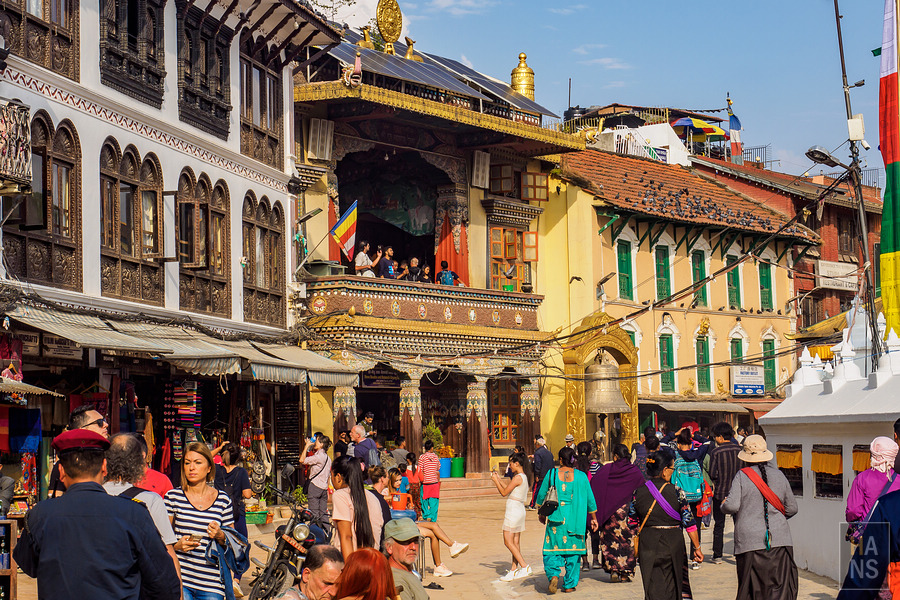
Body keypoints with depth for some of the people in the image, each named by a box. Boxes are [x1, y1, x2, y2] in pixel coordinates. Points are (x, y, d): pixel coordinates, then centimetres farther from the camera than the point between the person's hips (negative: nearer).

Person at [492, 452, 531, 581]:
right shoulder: (524, 477, 13)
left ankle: (524, 566, -14)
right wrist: (498, 479, 25)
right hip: (520, 511, 10)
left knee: (508, 542, -8)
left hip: (513, 511, -10)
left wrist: (495, 481, -2)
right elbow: (509, 490, 22)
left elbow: (504, 493, -13)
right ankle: (513, 570, 13)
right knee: (515, 543, 10)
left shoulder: (517, 478, -16)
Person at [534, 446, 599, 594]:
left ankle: (553, 574, -15)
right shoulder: (581, 476, -3)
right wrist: (593, 518, 16)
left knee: (552, 550, 8)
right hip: (575, 519, 1)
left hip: (556, 519, -1)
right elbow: (590, 500, 4)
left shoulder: (552, 474, -3)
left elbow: (541, 496, 6)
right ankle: (569, 584, 12)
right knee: (573, 550, 11)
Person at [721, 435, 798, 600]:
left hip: (750, 541, -2)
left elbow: (732, 506, -12)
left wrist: (723, 505, 10)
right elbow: (792, 508, 12)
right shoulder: (778, 475, 7)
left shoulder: (742, 476, -3)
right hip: (779, 541, 2)